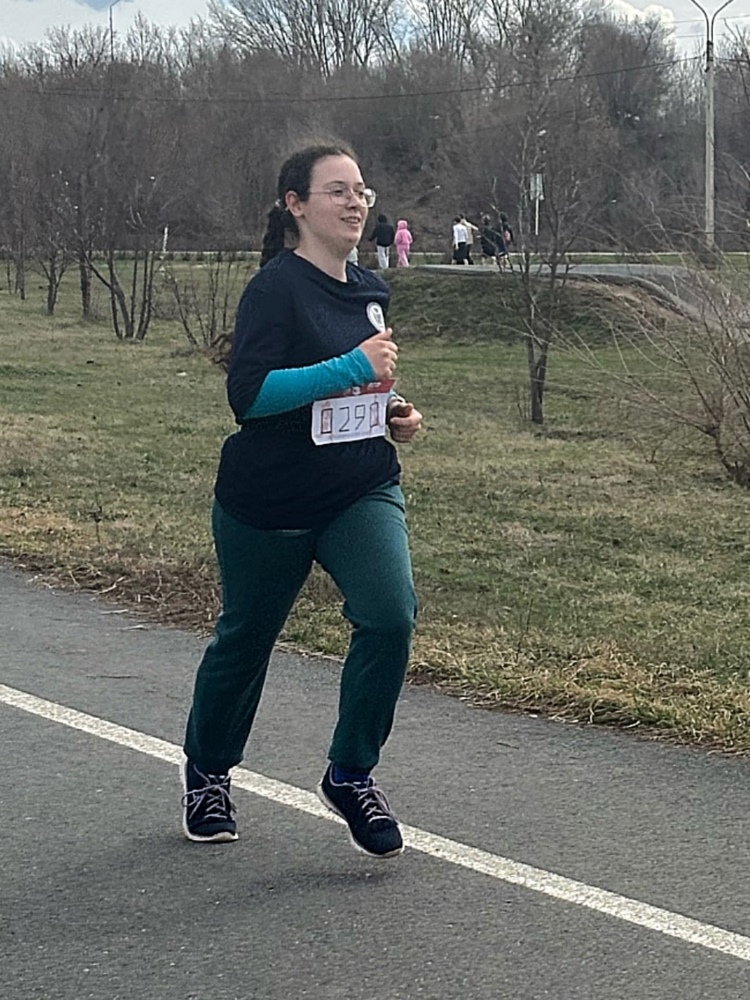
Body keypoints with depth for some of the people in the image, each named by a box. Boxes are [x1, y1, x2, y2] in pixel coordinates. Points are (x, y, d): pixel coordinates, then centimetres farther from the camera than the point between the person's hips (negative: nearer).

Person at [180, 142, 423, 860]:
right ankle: (207, 773, 37)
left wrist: (394, 414, 6)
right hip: (269, 502, -5)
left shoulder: (369, 291, 8)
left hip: (363, 491, 5)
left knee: (391, 615, -18)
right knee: (245, 638, 12)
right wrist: (353, 367, -29)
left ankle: (350, 775, 0)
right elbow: (249, 393, -27)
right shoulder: (276, 287, -15)